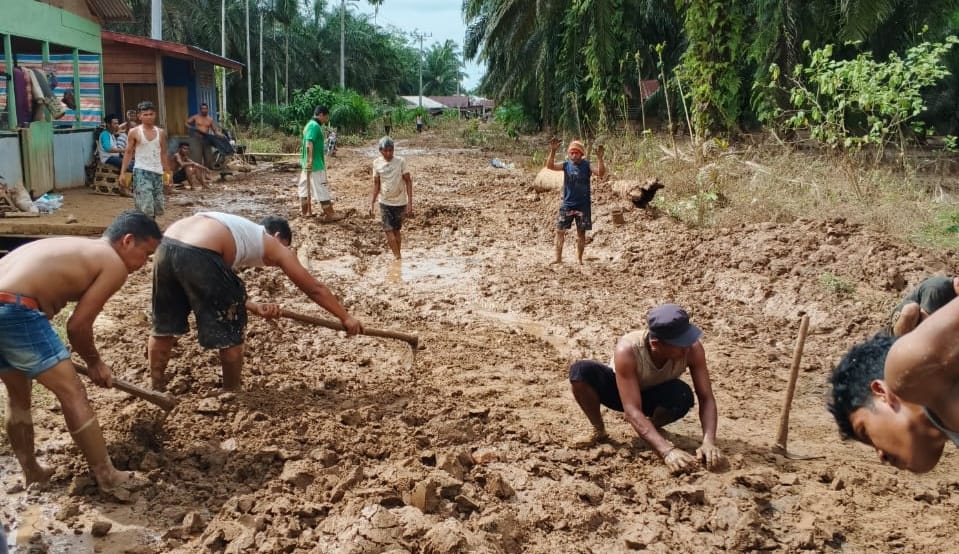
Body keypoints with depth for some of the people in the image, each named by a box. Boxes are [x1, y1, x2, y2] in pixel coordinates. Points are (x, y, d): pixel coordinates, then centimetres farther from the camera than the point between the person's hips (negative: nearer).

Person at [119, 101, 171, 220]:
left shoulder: (161, 133, 9)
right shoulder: (134, 132, -1)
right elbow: (128, 153, 2)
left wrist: (167, 173, 12)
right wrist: (123, 172, -5)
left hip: (157, 172, 5)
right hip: (141, 172, -5)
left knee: (157, 207, 7)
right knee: (145, 207, -14)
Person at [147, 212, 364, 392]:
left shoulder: (239, 231, 36)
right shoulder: (275, 246, 19)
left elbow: (211, 292, 29)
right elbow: (315, 289, 23)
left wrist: (255, 308, 23)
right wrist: (346, 317, 31)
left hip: (166, 246, 8)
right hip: (197, 255, -8)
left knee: (164, 327, 26)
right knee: (230, 333, 13)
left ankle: (156, 389, 42)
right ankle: (232, 393, 29)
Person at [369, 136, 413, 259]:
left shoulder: (400, 161, -9)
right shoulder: (377, 163, -1)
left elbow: (408, 182, -7)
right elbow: (376, 184, 7)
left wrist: (410, 203, -12)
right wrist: (372, 203, 3)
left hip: (399, 202, -2)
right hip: (384, 202, 2)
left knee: (396, 231, 6)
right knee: (388, 230, -7)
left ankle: (398, 256, 18)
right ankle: (397, 257, -3)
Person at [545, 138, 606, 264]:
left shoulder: (586, 165, -4)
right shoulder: (566, 165, 0)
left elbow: (601, 173, -17)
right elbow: (550, 166, -13)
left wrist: (599, 157, -30)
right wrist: (553, 151, -27)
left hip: (583, 205, -2)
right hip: (567, 204, 2)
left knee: (581, 232, 5)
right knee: (560, 230, 1)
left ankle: (579, 259, 17)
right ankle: (558, 257, 11)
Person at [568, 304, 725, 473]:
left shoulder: (692, 348, -31)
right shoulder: (627, 350, -39)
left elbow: (706, 398, -27)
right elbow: (632, 411, -42)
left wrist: (709, 442, -45)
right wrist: (667, 450, -54)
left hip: (654, 396, 2)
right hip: (620, 391, -1)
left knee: (683, 396, -36)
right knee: (580, 370, -34)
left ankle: (652, 425, 0)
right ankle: (598, 430, -5)